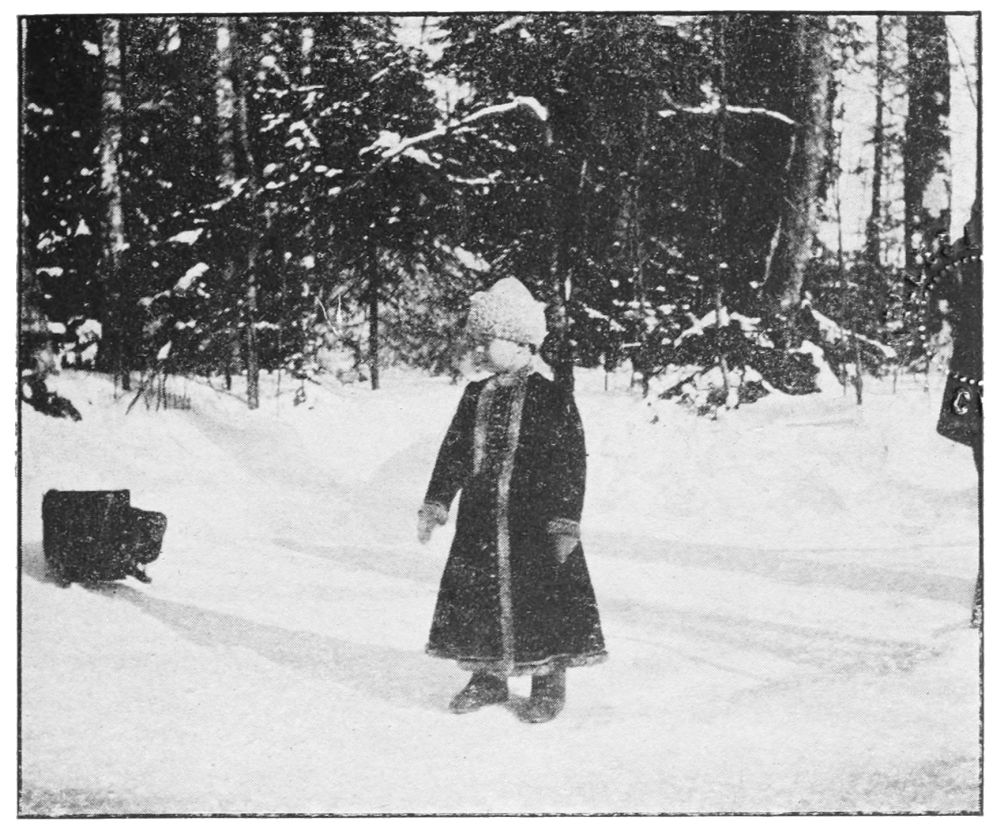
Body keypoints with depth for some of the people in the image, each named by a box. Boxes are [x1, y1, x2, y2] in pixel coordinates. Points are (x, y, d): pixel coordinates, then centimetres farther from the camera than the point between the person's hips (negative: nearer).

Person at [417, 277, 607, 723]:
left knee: (543, 599, 0)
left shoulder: (552, 400, -8)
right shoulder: (476, 397, 8)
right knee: (478, 596, 9)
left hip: (535, 523, -5)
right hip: (480, 523, 5)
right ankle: (488, 676, 24)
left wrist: (566, 523, -13)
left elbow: (571, 464, -9)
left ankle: (549, 684, 15)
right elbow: (454, 453, 13)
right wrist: (435, 504, 8)